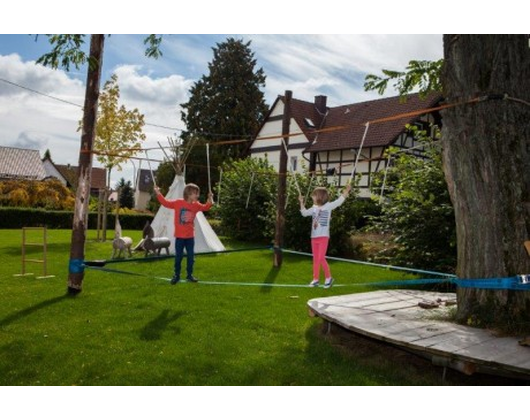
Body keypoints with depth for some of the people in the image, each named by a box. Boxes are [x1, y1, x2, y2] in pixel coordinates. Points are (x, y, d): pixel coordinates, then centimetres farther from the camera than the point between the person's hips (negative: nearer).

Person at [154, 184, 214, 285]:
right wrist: (158, 194, -14)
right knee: (178, 256, 5)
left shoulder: (196, 205, 2)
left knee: (191, 256, 8)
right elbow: (166, 203, -5)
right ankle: (176, 275, 17)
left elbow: (205, 207, 10)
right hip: (179, 236, -3)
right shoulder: (178, 203, -9)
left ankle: (190, 275, 21)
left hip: (190, 236, 4)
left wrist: (210, 200, -7)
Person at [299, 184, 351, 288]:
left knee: (321, 258, -11)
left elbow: (339, 201, -12)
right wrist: (301, 202, 13)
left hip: (323, 237, -6)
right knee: (315, 259, 9)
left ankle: (328, 278, 6)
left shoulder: (328, 206, -4)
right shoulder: (314, 208, 11)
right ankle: (316, 279, 18)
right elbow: (304, 213, 21)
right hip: (314, 237, 6)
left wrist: (346, 191, -21)